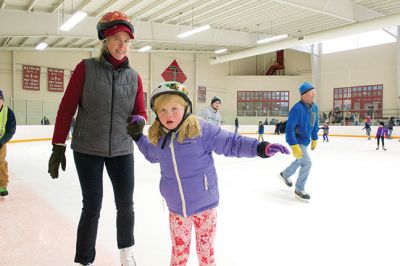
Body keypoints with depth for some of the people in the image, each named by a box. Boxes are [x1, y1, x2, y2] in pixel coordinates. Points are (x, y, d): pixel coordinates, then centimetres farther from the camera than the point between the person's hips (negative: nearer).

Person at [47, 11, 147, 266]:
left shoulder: (134, 77, 3)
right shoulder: (86, 68, -6)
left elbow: (141, 112, 5)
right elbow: (66, 108, -6)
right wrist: (58, 147, -8)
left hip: (122, 151, 3)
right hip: (88, 150, -3)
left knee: (126, 205, 12)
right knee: (92, 208, 2)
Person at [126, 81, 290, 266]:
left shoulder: (202, 130, -17)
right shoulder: (158, 138, -1)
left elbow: (230, 143, -13)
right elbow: (152, 155, 21)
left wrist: (259, 147, -22)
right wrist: (138, 136, 12)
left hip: (204, 205, -3)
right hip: (177, 209, 3)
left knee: (206, 251, 16)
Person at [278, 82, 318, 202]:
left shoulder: (314, 107, -1)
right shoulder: (297, 108, -27)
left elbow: (315, 124, 13)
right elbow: (289, 127, -27)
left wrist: (314, 139, 16)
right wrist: (294, 145, -30)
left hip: (305, 141, 9)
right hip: (297, 141, -9)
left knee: (300, 161, 25)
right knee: (307, 163, -12)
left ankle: (285, 174, 52)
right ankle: (299, 190, 5)